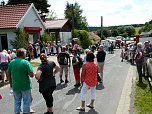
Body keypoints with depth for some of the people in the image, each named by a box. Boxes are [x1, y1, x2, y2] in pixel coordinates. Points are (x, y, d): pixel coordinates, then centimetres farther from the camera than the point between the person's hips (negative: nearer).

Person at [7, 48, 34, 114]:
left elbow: (9, 74, 6)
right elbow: (32, 75, -19)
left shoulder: (11, 62, -1)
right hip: (25, 86, -4)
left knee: (17, 102, 18)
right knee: (26, 102, 11)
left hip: (15, 86, 4)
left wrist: (11, 83, 17)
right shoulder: (26, 62, -15)